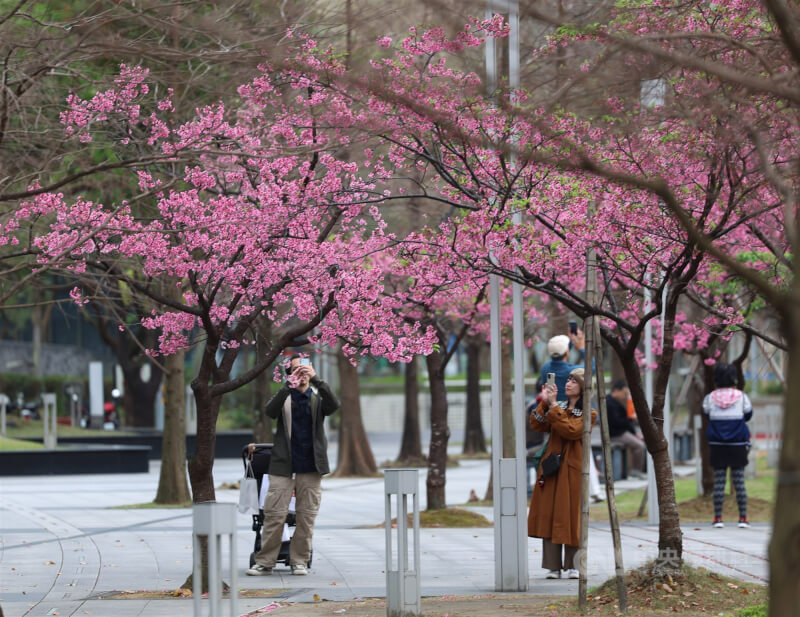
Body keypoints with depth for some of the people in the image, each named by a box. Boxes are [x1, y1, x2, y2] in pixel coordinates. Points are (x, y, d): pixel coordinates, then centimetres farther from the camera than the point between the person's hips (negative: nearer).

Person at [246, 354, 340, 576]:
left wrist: (315, 379, -25)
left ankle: (299, 561, 12)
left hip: (310, 467, 1)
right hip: (283, 466, -1)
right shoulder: (284, 397, 6)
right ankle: (265, 562, 0)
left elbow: (333, 404, -13)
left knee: (307, 516, 3)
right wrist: (289, 385, -28)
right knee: (274, 515, -5)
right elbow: (270, 411, -15)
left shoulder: (318, 397, 9)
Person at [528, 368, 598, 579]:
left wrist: (554, 406, -16)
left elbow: (571, 430, -18)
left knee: (570, 516, -3)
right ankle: (553, 566, 3)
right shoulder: (559, 408, 15)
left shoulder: (588, 414, -2)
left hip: (572, 470, -5)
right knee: (548, 514, 0)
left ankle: (573, 565, 6)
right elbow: (536, 425, 5)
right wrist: (544, 403, -7)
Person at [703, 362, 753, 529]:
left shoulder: (710, 398, -5)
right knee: (739, 480, 4)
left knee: (719, 481, 4)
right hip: (738, 444, -1)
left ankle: (718, 518, 3)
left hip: (717, 445, 1)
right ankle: (743, 517, 4)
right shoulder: (741, 397, -6)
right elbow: (748, 415, 7)